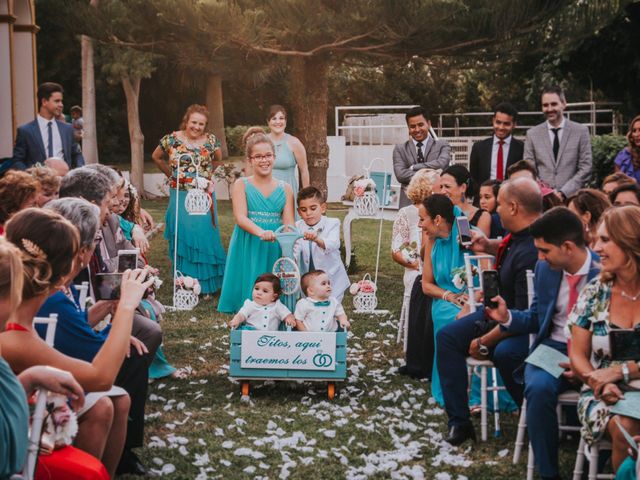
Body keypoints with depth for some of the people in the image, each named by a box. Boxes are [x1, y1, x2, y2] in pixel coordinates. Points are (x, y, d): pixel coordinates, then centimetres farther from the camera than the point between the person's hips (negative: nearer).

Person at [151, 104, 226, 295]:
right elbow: (156, 156, 13)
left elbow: (218, 159, 20)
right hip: (180, 196, -1)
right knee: (182, 237, 2)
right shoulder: (172, 139, -3)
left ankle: (206, 284, 12)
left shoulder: (211, 141, 0)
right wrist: (171, 175, 12)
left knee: (205, 236, 1)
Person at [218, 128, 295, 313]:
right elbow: (241, 218, -10)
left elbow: (289, 222, 2)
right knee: (249, 292, -1)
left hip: (275, 249, 2)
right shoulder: (241, 185, 2)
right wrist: (261, 232, -28)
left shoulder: (285, 188, 7)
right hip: (248, 248, -1)